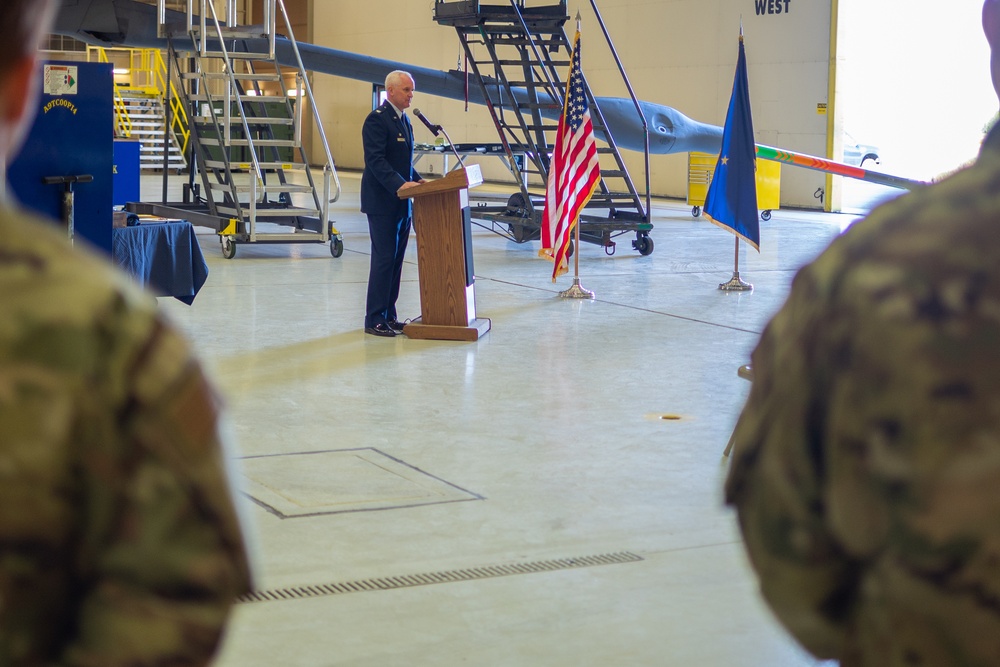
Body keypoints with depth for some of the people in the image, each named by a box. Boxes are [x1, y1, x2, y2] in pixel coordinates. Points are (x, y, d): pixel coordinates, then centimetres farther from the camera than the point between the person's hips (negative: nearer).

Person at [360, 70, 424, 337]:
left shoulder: (403, 120, 17)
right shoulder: (377, 119, -12)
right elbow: (375, 160, -21)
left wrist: (416, 180, 7)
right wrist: (399, 184, -31)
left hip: (401, 203, 9)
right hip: (382, 202, -9)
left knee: (395, 260, 10)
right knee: (384, 260, -7)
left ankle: (388, 316, 16)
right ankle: (374, 320, -2)